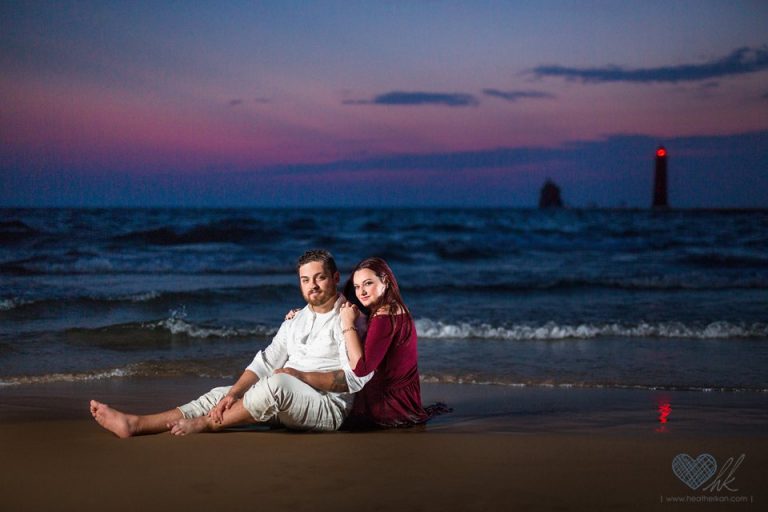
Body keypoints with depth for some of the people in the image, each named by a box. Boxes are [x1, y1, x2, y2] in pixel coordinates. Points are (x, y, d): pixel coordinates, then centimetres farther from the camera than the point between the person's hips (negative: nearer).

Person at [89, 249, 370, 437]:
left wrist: (302, 376, -21)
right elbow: (265, 362, 10)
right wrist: (234, 393, -6)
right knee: (221, 394, -6)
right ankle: (135, 424, -16)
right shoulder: (296, 320, 19)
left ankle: (204, 424, -21)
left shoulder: (348, 320, -5)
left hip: (329, 407, -8)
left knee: (278, 383, -36)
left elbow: (357, 378, -15)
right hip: (285, 402, 8)